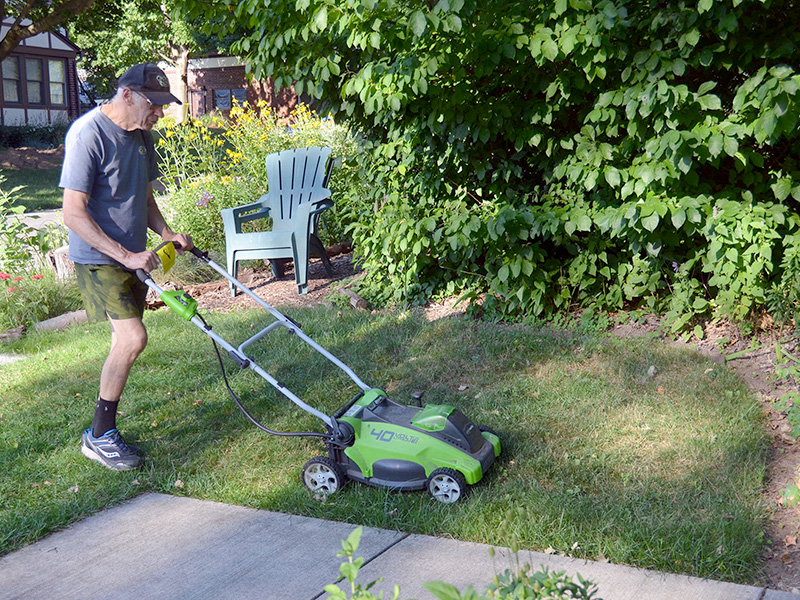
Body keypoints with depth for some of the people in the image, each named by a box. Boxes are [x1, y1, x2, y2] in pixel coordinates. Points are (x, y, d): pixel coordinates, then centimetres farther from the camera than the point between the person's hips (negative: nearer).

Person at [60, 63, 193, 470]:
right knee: (133, 337, -18)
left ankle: (104, 430, 23)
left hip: (130, 257, 9)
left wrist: (167, 234, 3)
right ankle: (99, 437, -5)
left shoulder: (141, 135, 9)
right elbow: (74, 214, -22)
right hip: (98, 258, -9)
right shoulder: (88, 134, -18)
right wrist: (126, 255, -25)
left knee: (125, 341, 11)